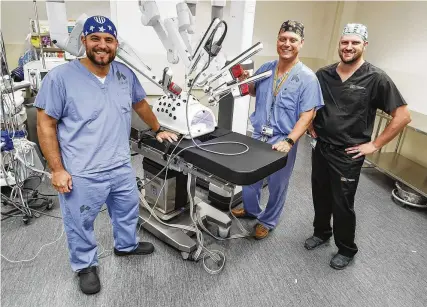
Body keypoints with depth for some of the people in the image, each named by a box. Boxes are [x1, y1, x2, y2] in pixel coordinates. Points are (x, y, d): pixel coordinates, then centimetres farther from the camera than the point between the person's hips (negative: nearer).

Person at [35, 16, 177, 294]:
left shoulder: (125, 74, 1)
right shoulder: (60, 77, -14)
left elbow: (140, 104, 18)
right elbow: (45, 125, -11)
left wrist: (158, 130, 22)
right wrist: (57, 169, -13)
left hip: (122, 167, 5)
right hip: (81, 175, -5)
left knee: (128, 210, 25)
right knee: (80, 224, 15)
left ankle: (126, 245, 53)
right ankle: (85, 265, 42)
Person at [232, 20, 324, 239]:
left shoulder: (307, 77, -13)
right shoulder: (265, 68, 2)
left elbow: (307, 116, -16)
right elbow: (254, 92, 18)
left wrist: (289, 141, -28)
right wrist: (245, 81, -3)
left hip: (282, 141, -4)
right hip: (258, 136, 5)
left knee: (277, 185, 13)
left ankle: (268, 221, 37)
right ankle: (251, 209, 46)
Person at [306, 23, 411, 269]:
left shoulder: (376, 78, -12)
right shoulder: (323, 74, 0)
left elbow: (403, 116, -10)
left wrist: (374, 145, -11)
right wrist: (311, 127, 6)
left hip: (348, 155, -4)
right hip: (321, 148, 4)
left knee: (342, 204, 7)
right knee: (320, 196, 18)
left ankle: (346, 249, 30)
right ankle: (321, 232, 42)